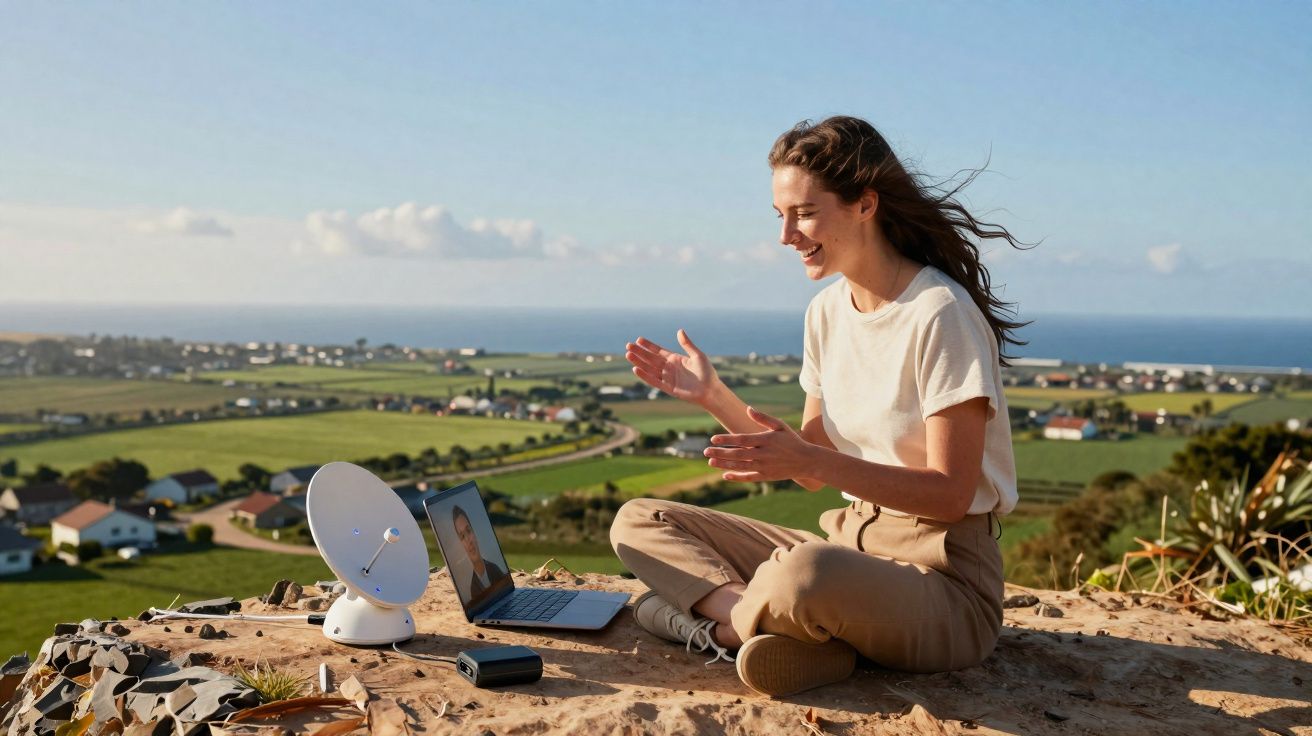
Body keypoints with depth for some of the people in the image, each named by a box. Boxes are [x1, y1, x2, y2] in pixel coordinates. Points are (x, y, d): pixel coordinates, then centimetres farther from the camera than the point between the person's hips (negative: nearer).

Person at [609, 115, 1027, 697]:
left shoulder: (940, 315, -16)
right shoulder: (827, 311, 8)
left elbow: (950, 494, -18)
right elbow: (812, 468, 10)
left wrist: (813, 461, -28)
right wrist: (713, 396, 0)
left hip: (942, 573, -8)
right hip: (849, 539, 8)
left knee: (807, 571, -42)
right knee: (637, 522, 2)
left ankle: (724, 626, -7)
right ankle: (806, 636, -18)